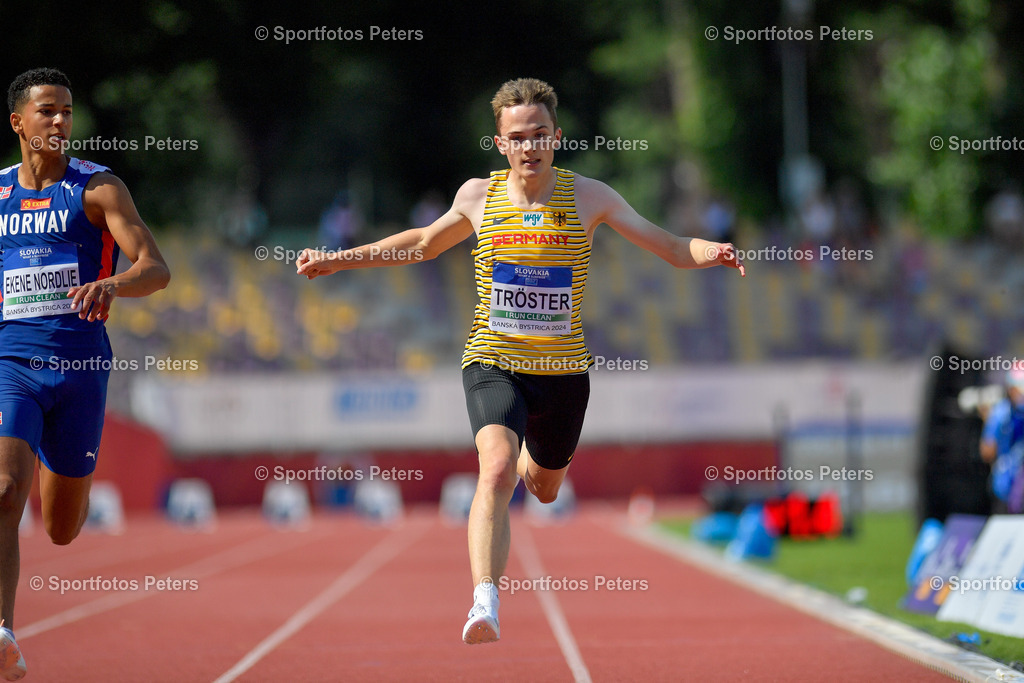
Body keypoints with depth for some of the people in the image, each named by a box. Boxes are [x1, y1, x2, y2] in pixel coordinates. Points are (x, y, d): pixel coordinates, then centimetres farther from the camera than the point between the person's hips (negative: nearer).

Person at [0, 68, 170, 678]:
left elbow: (156, 269, -12)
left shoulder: (98, 188, 0)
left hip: (79, 365, -1)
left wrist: (113, 284, -31)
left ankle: (73, 484, 49)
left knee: (62, 530, 10)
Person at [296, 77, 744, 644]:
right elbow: (423, 243, 19)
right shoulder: (477, 196, 0)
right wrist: (337, 259, 16)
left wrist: (711, 253, -27)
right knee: (497, 469, -28)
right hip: (493, 362, -2)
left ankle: (526, 469, 63)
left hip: (563, 369, 2)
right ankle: (485, 605, -36)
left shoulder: (588, 197, -3)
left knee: (544, 488, 22)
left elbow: (672, 248, -4)